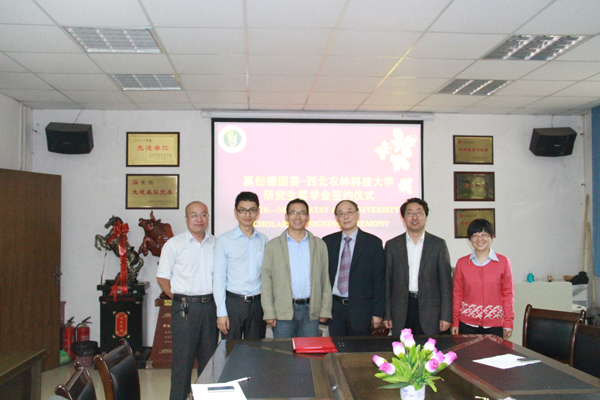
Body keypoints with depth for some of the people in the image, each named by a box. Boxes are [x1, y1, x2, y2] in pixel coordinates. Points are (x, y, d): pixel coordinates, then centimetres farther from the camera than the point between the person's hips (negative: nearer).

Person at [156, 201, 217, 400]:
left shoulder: (216, 243, 8)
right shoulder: (174, 244, -1)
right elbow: (162, 278, 0)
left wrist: (217, 298, 3)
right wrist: (180, 299, -3)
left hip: (210, 307, 4)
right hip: (185, 308, -3)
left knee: (209, 355, 13)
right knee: (183, 357, 0)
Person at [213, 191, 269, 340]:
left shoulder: (263, 240, 7)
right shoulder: (224, 240, -1)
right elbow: (219, 277, -2)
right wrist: (221, 312, -6)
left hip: (258, 304, 3)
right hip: (233, 303, -2)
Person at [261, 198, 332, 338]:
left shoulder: (319, 245, 10)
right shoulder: (273, 245, 5)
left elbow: (325, 279, 10)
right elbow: (266, 280, 2)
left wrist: (325, 310, 4)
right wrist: (269, 313, -4)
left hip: (311, 311, 1)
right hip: (283, 312, -1)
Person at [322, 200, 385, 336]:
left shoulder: (373, 242, -1)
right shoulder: (328, 242, 7)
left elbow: (379, 280, -2)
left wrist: (377, 312, -5)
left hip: (361, 309, -2)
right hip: (334, 309, 2)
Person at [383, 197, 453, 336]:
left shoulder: (438, 244, 5)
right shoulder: (392, 245, 6)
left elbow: (446, 281, 3)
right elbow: (387, 281, 7)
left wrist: (446, 316, -2)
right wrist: (387, 314, 4)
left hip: (430, 312, 0)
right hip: (401, 313, 1)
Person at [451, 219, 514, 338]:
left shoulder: (503, 262, 2)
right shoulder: (462, 263, 5)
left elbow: (508, 294, 4)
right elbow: (457, 294, 8)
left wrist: (508, 322, 1)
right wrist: (455, 322, 5)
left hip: (494, 324, -1)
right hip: (467, 324, 1)